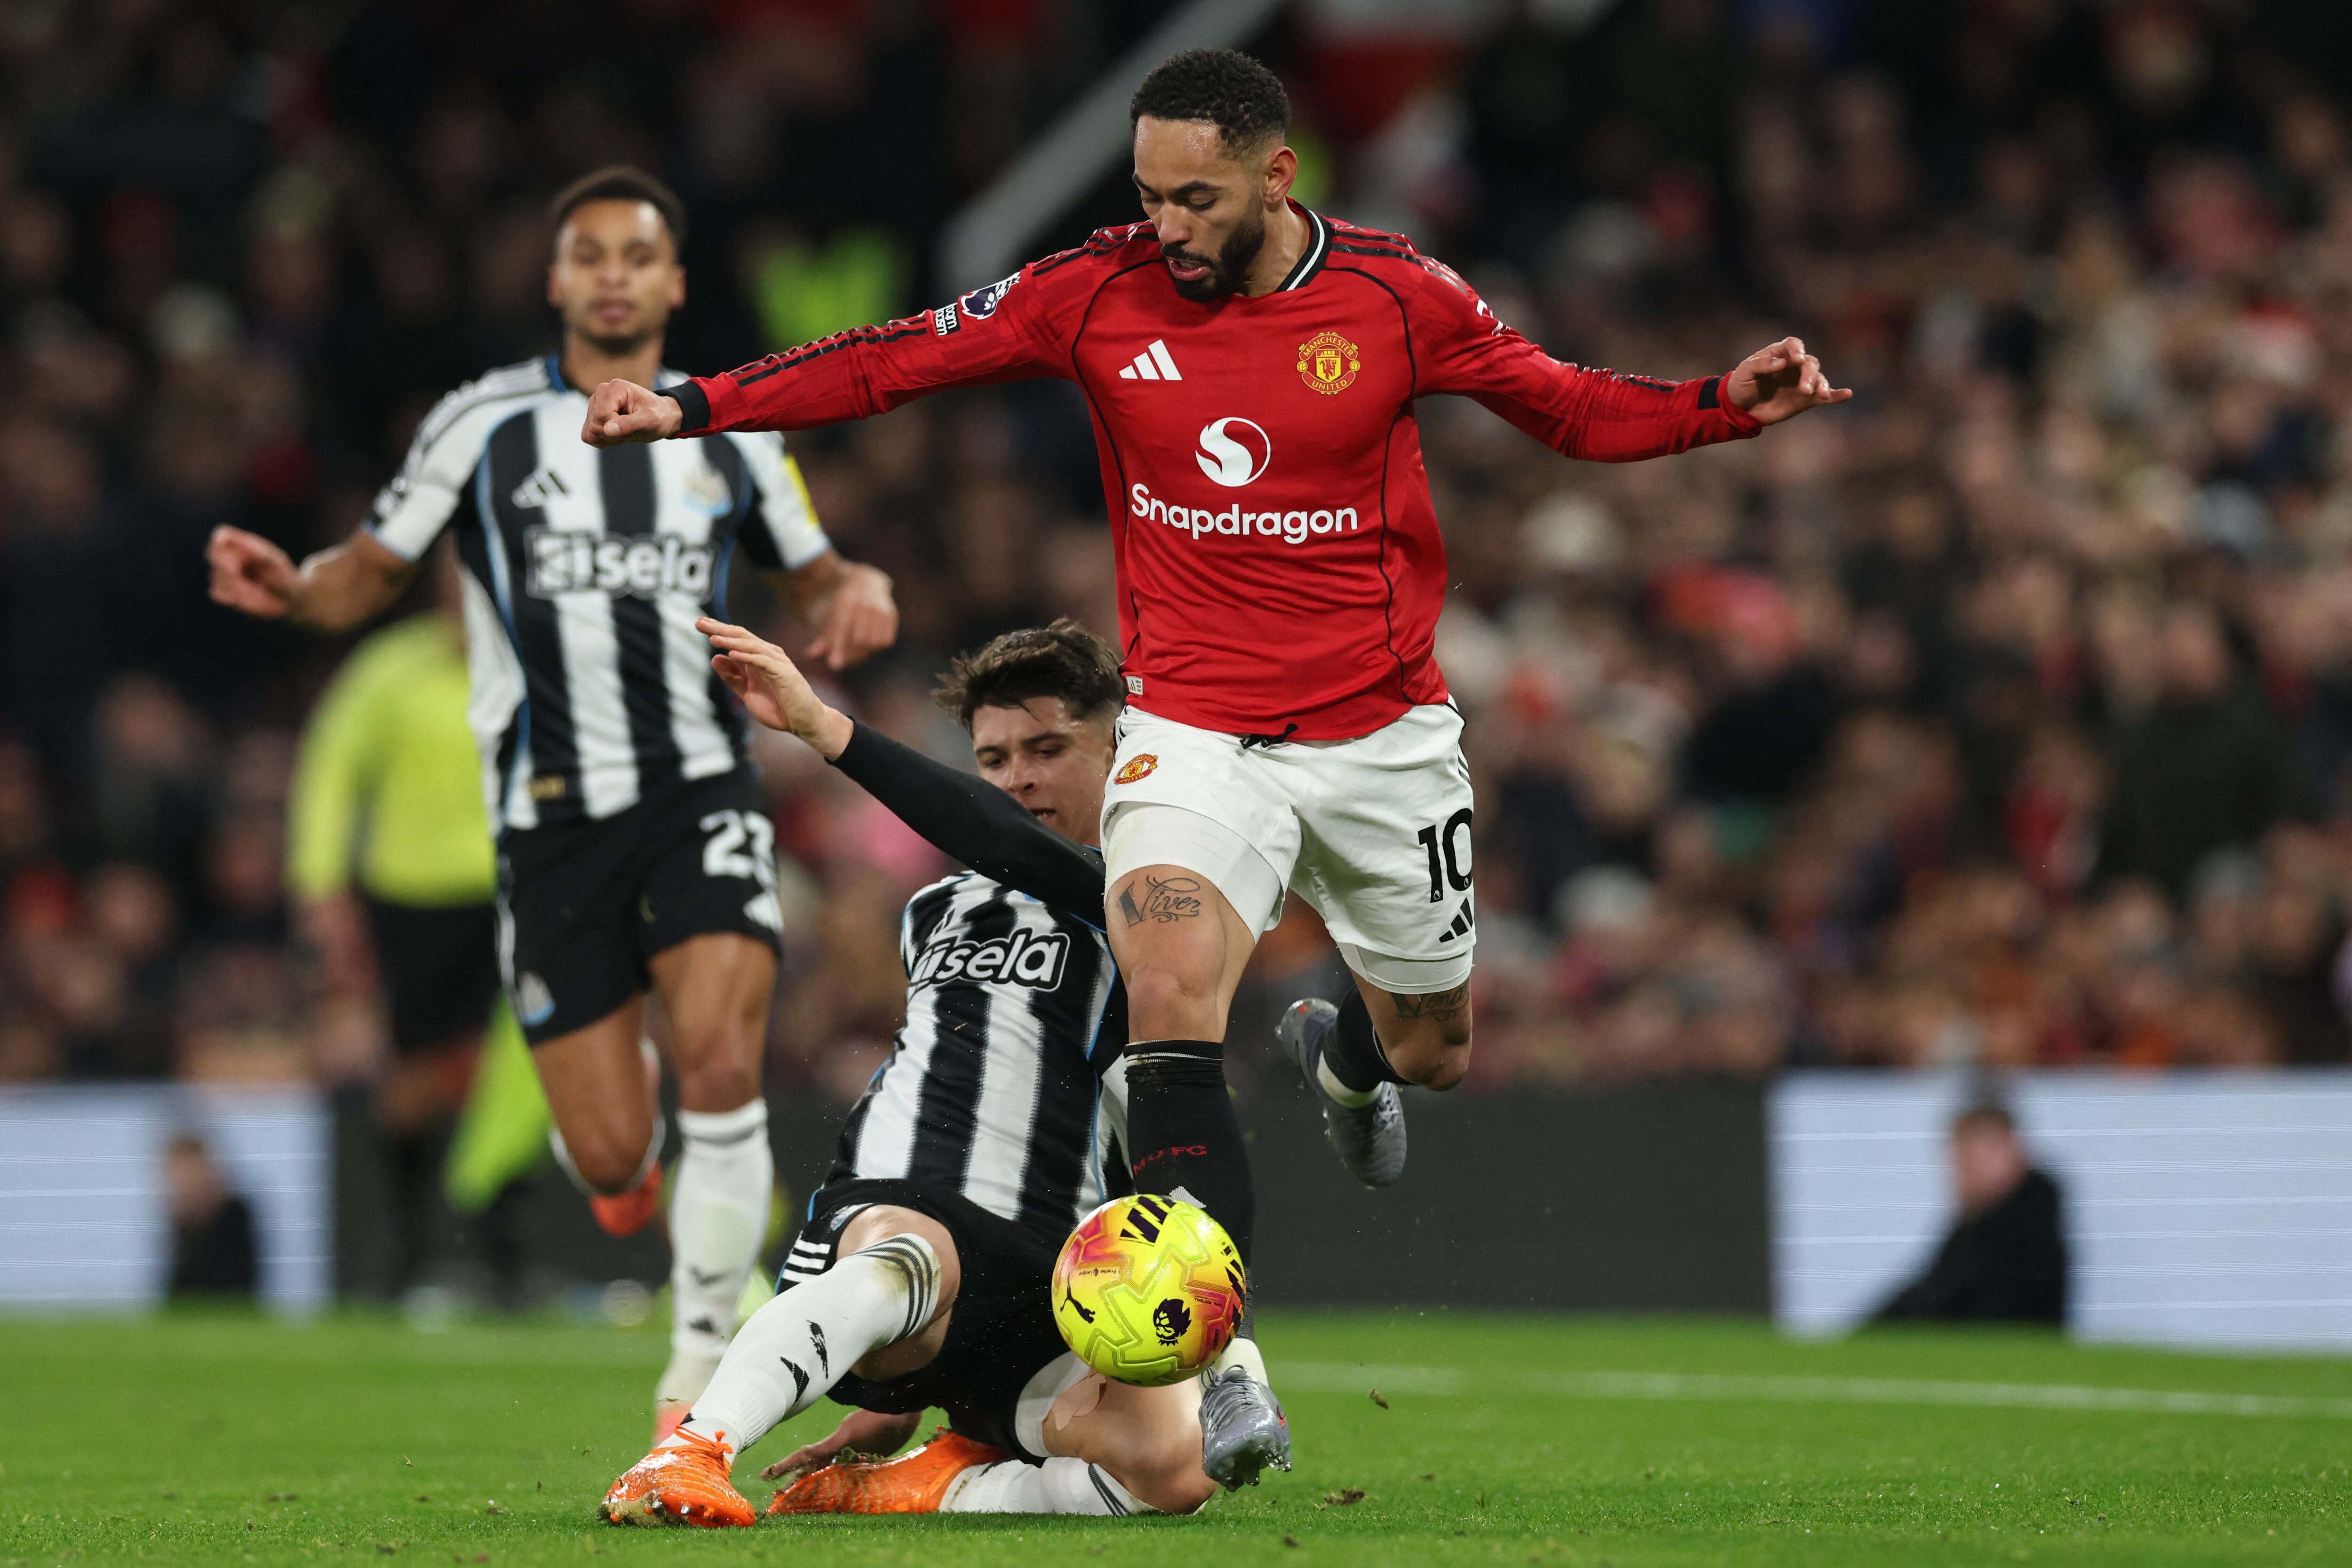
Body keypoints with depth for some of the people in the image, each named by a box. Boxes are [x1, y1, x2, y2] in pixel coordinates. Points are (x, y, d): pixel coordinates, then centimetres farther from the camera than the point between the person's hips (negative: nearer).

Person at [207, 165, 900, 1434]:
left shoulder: (731, 435, 9)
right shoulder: (484, 424, 3)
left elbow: (808, 574, 21)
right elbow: (366, 578, 7)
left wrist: (858, 595, -3)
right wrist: (286, 590, -15)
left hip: (701, 791, 1)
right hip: (551, 812, -1)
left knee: (720, 1064, -22)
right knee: (610, 1160, -4)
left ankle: (699, 1376, -9)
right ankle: (621, 1156, 38)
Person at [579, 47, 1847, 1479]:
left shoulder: (1401, 296, -7)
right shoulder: (1098, 295, -7)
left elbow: (1568, 407, 5)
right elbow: (895, 363, -5)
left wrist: (1726, 406, -11)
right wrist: (691, 406, -13)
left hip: (1382, 737, 1)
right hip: (1194, 730, -1)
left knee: (1433, 1054, 14)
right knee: (1171, 998, -26)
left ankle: (1342, 1056, 55)